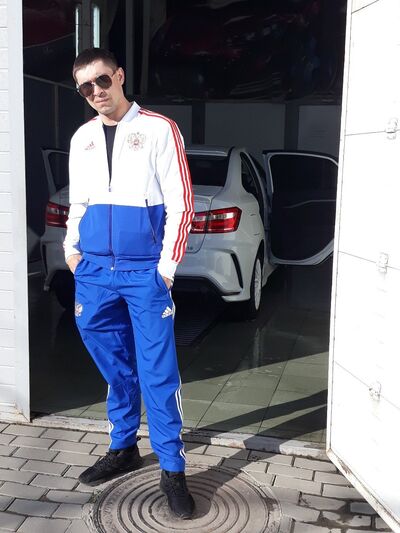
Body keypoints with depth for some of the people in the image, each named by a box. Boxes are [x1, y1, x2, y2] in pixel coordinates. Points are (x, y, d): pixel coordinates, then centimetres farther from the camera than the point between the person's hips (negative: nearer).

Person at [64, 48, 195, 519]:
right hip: (94, 270, 5)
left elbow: (180, 203, -4)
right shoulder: (82, 138, 14)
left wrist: (167, 266, -8)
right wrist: (71, 248, 10)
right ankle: (123, 448, 30)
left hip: (145, 272, -4)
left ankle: (171, 469, 9)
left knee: (157, 372, -2)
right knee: (114, 366, 13)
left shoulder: (158, 130, -1)